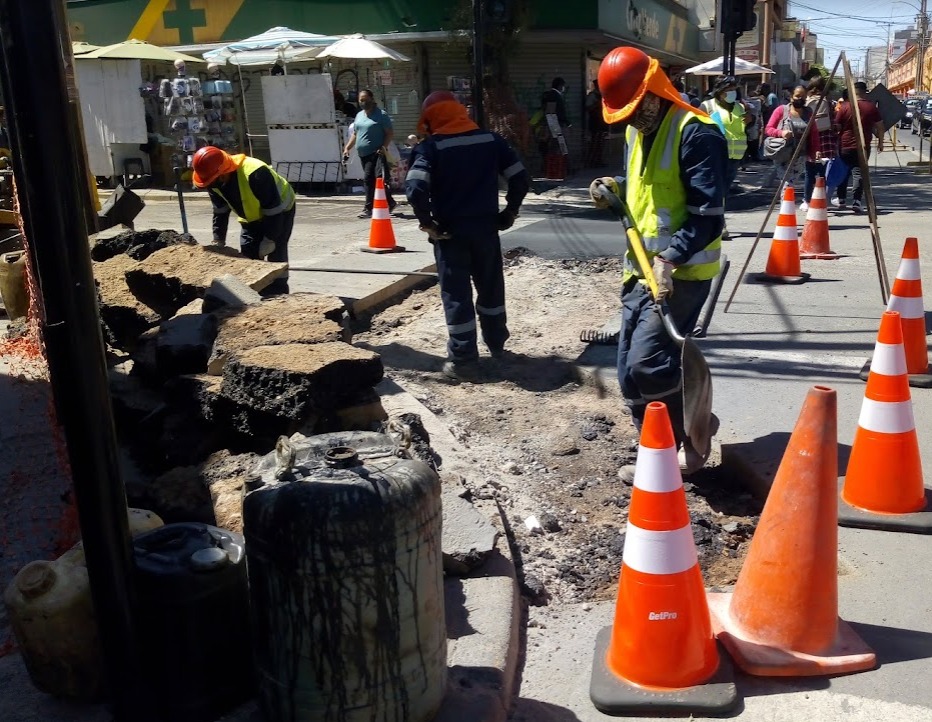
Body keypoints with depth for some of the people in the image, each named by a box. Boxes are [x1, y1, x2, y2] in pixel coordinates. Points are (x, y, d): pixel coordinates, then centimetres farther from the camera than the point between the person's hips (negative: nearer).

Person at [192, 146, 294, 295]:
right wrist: (218, 241, -6)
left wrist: (269, 239, -26)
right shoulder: (215, 182, -16)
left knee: (276, 257, -13)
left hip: (280, 211, -7)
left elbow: (274, 210, -31)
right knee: (248, 257, 4)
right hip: (252, 217, 7)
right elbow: (220, 211, -1)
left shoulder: (255, 174, -39)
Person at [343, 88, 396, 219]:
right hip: (363, 154, 7)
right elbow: (354, 134, 25)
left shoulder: (381, 115, -3)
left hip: (376, 154, -7)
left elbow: (390, 133, -6)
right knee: (368, 180, 7)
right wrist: (347, 148, 14)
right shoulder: (359, 115, 18)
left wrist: (383, 147, -19)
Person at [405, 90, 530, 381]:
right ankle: (497, 344, 35)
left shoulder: (430, 147, -8)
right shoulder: (491, 140, 4)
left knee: (456, 295, 3)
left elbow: (415, 189, -22)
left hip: (450, 231, -4)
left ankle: (464, 362, 6)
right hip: (486, 227, 4)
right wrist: (509, 212, 11)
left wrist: (428, 223, -10)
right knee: (491, 286, 21)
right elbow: (521, 179, 1)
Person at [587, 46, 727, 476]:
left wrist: (670, 257, -30)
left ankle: (693, 437, 9)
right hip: (641, 270, 9)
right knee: (632, 372, 9)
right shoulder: (637, 131, 14)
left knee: (646, 367, -15)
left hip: (681, 273, -9)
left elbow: (708, 216, -19)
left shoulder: (697, 134, -14)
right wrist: (618, 190, 8)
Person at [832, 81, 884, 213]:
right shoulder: (872, 108, -1)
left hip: (845, 146, 0)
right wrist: (880, 141, 16)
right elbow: (879, 126, 3)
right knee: (859, 173, 1)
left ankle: (841, 199, 23)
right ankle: (856, 201, -9)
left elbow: (836, 127, -2)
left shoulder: (844, 107, -6)